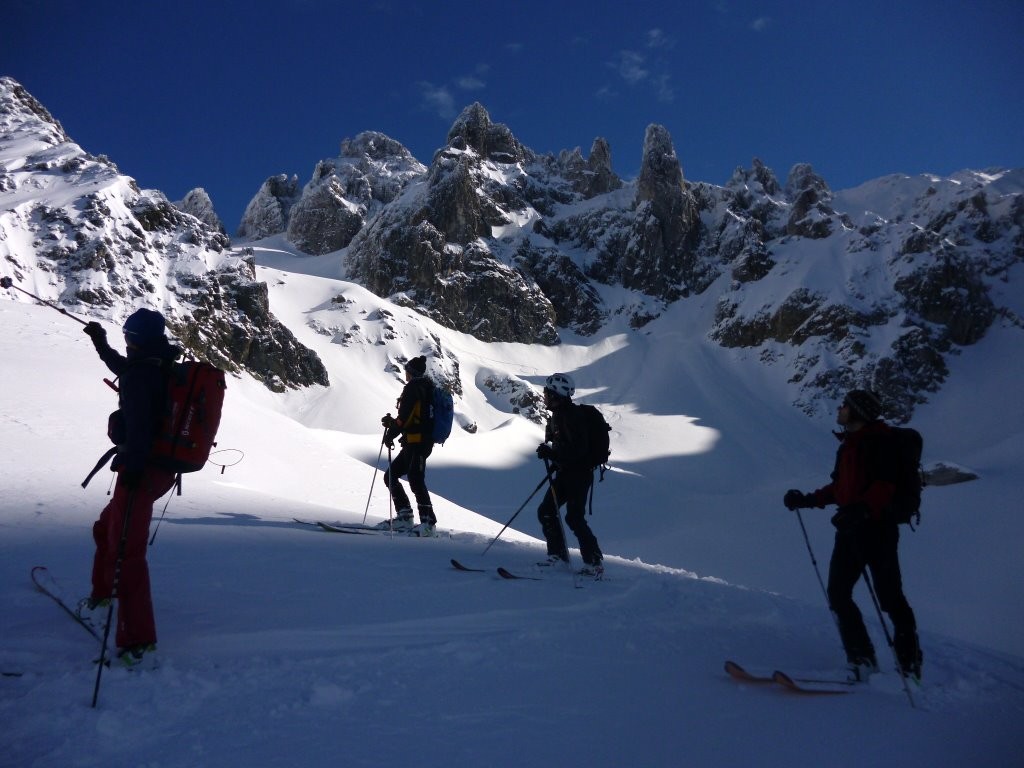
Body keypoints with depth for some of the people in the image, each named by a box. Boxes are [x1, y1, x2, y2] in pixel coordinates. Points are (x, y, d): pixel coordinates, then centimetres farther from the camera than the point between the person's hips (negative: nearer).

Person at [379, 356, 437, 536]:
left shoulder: (413, 388, -8)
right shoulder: (426, 388, 20)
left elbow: (405, 417, -16)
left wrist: (390, 435, -6)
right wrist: (393, 422, 18)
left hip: (416, 442, -10)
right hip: (425, 441, 10)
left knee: (415, 480, -14)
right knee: (390, 476, 13)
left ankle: (429, 523, -17)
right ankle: (404, 517, 10)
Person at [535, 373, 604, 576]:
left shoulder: (570, 415, -19)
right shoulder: (558, 415, 12)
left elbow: (576, 449, -26)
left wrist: (550, 453, -26)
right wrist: (550, 455, 11)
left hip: (578, 473, -10)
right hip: (564, 473, 10)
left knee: (574, 518, -10)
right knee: (546, 512, 7)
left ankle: (595, 562, 1)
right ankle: (557, 556, 16)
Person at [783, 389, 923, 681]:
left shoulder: (876, 441, -9)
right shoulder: (847, 446, 18)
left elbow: (885, 486, -22)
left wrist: (861, 509, -35)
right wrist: (807, 500, 20)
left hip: (876, 528, -9)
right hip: (850, 529, 9)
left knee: (889, 597, -1)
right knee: (837, 594, 2)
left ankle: (910, 662, 14)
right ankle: (862, 660, 8)